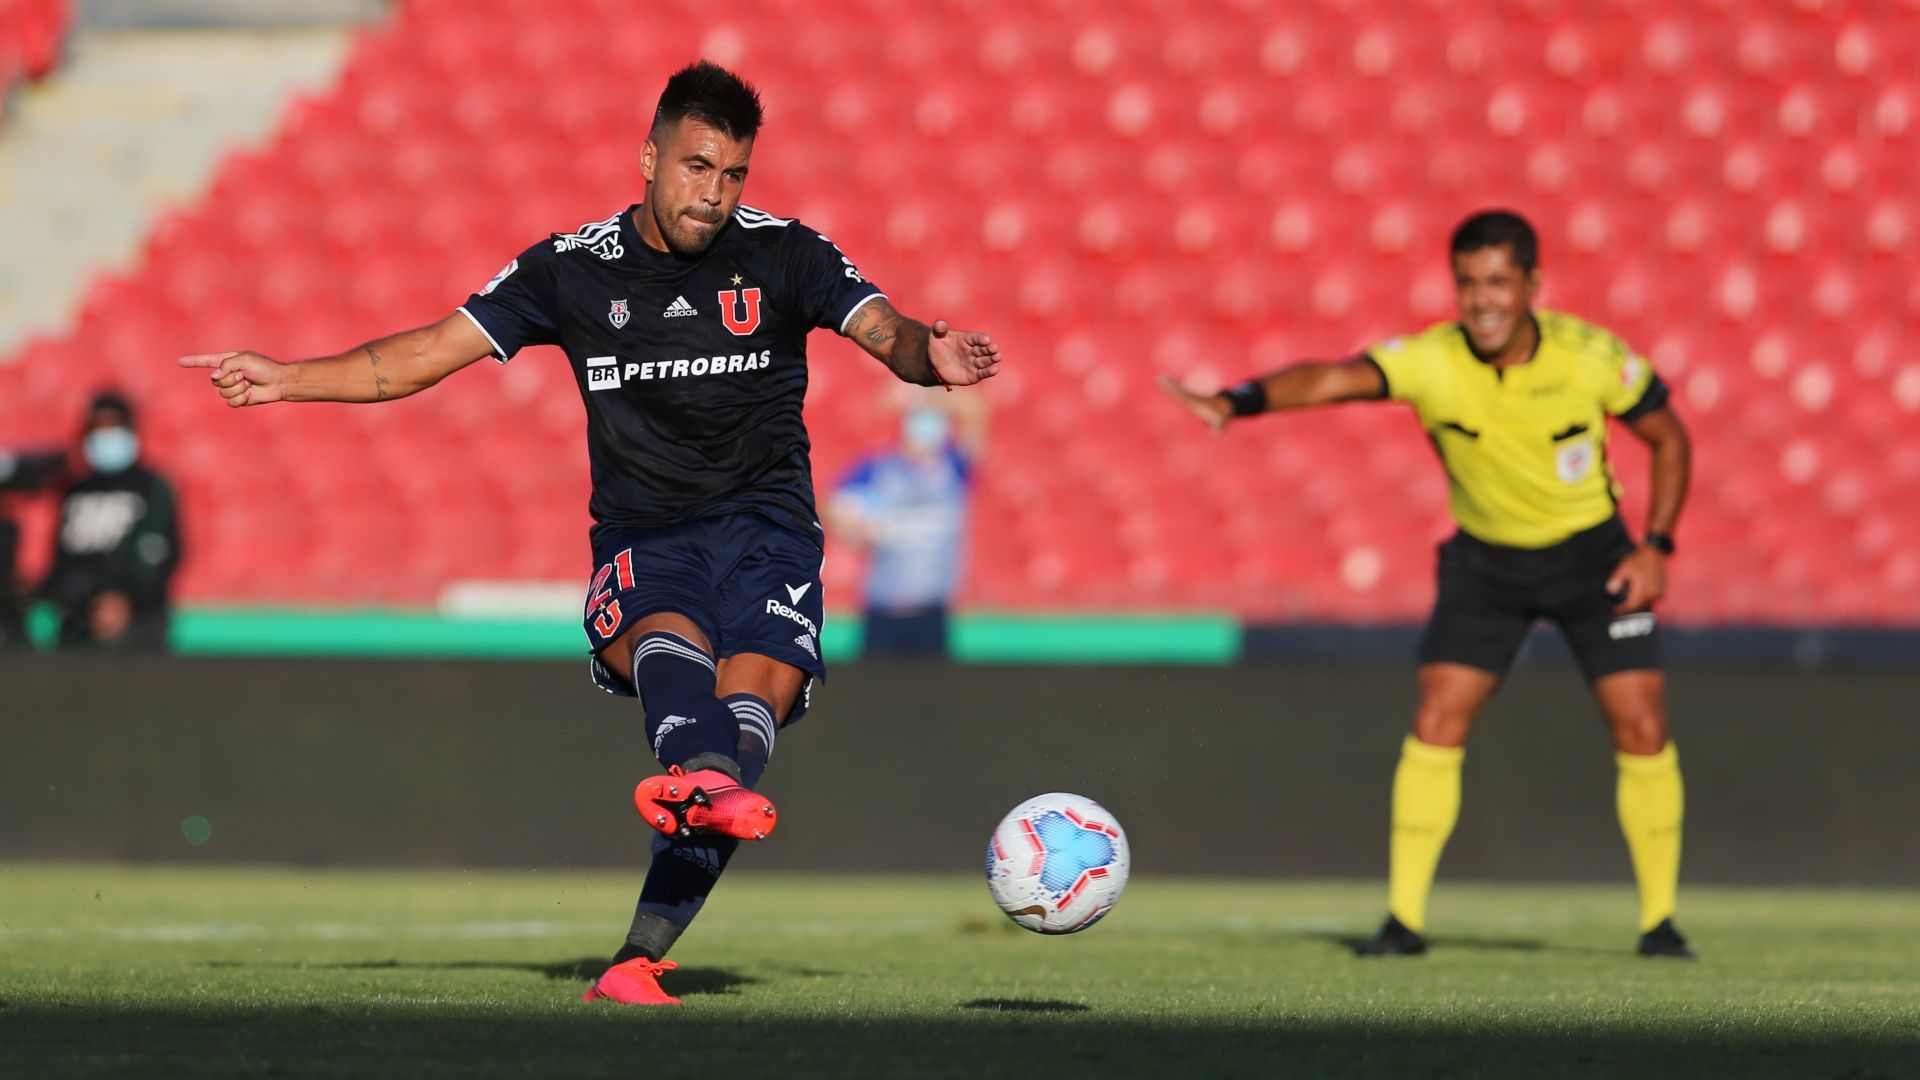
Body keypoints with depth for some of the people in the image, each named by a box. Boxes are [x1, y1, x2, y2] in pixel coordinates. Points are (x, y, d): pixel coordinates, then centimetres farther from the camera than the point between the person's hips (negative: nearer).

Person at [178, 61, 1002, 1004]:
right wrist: (285, 379, -2)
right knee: (667, 640, -34)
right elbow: (428, 353, 8)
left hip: (762, 525, -1)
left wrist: (930, 355, -34)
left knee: (758, 685, -26)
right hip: (640, 538, 1)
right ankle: (711, 779, -68)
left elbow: (885, 331, -9)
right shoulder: (576, 270, 6)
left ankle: (640, 959, -31)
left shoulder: (781, 254, 3)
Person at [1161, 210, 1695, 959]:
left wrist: (1655, 545, -13)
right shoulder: (1433, 361, -23)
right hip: (1485, 558, 0)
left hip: (1592, 554, 0)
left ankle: (1659, 920, 8)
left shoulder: (1591, 357, -20)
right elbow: (1334, 379, -41)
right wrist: (1238, 401, -58)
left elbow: (1669, 438, -3)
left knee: (1642, 729, -7)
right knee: (1436, 722, -12)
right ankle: (1403, 918, -4)